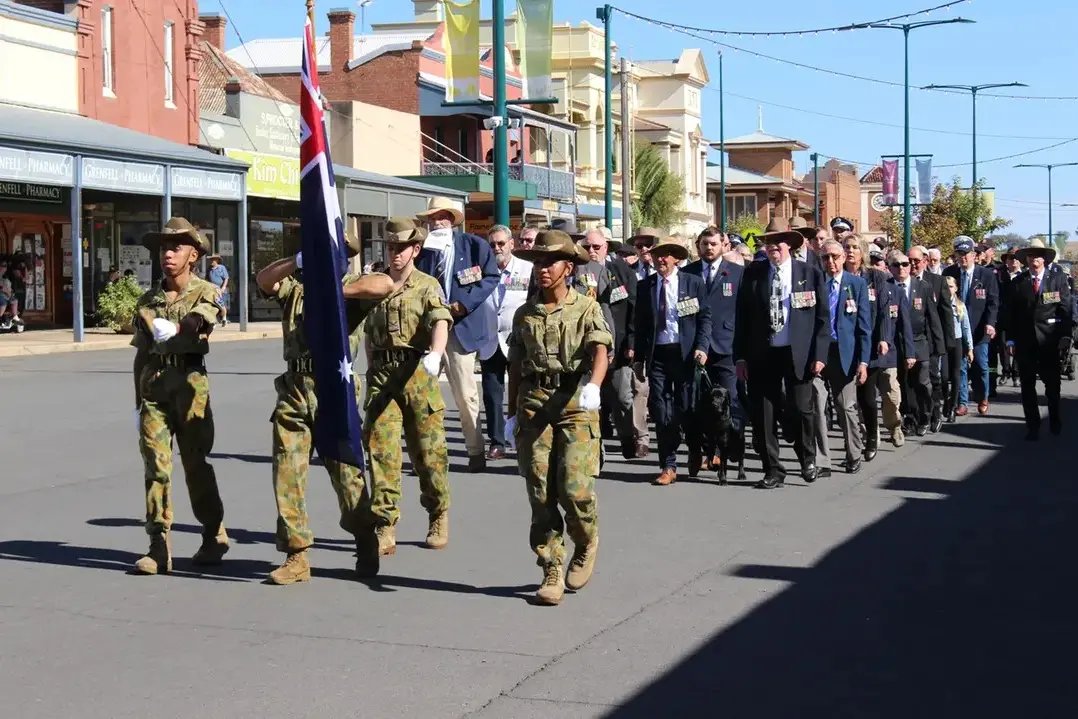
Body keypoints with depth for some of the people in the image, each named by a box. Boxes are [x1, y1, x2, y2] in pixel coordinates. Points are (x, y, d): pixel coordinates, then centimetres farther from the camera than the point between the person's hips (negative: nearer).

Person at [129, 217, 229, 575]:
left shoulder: (206, 293, 3)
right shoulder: (148, 300, 13)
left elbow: (194, 325, -15)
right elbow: (141, 354, 15)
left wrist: (170, 331, -29)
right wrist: (138, 400, 13)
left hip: (190, 384, -3)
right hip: (154, 385, 3)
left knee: (196, 463, 5)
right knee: (155, 465, -2)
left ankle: (214, 537, 21)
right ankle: (159, 547, -1)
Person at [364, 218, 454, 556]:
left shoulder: (428, 286, 2)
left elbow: (440, 322, -17)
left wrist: (435, 353, -36)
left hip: (418, 373, -3)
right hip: (382, 375, 3)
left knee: (428, 450, 3)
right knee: (380, 448, -6)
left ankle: (438, 517, 23)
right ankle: (385, 527, -4)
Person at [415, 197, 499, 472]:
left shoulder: (474, 245, 2)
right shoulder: (422, 250, 11)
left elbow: (491, 277, -2)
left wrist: (465, 303, -11)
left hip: (461, 326, -3)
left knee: (465, 394, -1)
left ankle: (476, 452, 9)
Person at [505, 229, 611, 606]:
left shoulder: (587, 309, 3)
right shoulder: (524, 314, 14)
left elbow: (600, 350, -13)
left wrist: (593, 385, -32)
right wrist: (513, 413, 17)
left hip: (576, 404, -3)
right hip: (533, 404, 3)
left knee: (575, 488, -13)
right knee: (541, 493, 0)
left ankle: (586, 546, 18)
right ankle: (552, 571, 10)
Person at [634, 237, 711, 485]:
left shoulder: (694, 283, 2)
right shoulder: (644, 287, 8)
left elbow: (705, 317, 0)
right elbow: (640, 324, 10)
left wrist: (701, 347, -12)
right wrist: (639, 357, 6)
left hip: (685, 352, -2)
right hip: (657, 354, 2)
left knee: (688, 408, 5)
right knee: (661, 411, -1)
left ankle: (697, 455, 27)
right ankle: (668, 466, 6)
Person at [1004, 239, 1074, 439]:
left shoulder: (1059, 279, 0)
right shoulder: (1018, 282, 3)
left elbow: (1066, 310, -3)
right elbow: (1011, 313, 4)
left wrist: (1065, 336, -11)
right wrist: (1011, 338, -4)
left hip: (1049, 340, -1)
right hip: (1024, 340, 1)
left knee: (1052, 383, 10)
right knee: (1027, 385, 5)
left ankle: (1055, 420, 30)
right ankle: (1033, 425, 13)